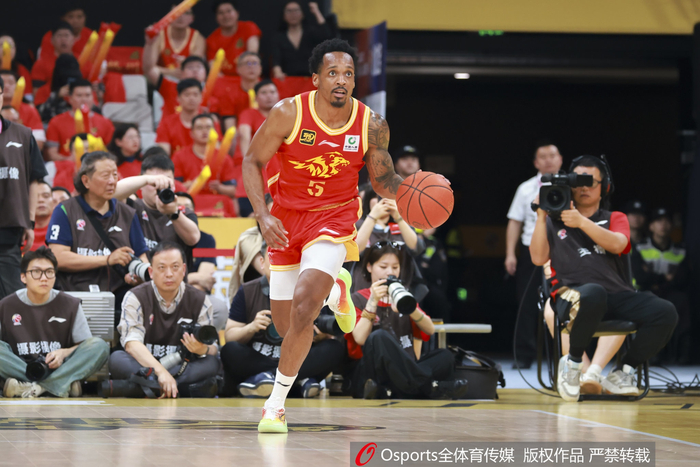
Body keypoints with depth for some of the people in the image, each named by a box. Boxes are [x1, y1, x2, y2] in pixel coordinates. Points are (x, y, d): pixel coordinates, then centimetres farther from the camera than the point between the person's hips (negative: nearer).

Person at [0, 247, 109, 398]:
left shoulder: (70, 305, 9)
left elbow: (88, 346, 9)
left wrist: (64, 353, -13)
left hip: (58, 369, 1)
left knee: (100, 346, -21)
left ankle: (38, 387, -33)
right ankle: (63, 386, -33)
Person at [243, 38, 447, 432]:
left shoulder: (372, 126, -11)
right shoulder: (288, 113, -16)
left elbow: (383, 180, 3)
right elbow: (253, 162, -5)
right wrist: (263, 217, -18)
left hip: (333, 218, -2)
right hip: (286, 218, 2)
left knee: (303, 312, -22)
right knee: (286, 324, 11)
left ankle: (277, 403, -5)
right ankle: (335, 289, 46)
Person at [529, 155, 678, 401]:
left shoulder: (615, 219, 24)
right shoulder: (555, 220, 21)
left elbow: (617, 245, 0)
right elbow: (538, 258, 7)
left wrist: (582, 222, -12)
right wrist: (541, 217, 2)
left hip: (617, 295, 3)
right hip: (573, 295, -3)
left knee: (665, 312, -25)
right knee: (593, 294, -42)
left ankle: (621, 373, -9)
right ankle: (572, 363, -16)